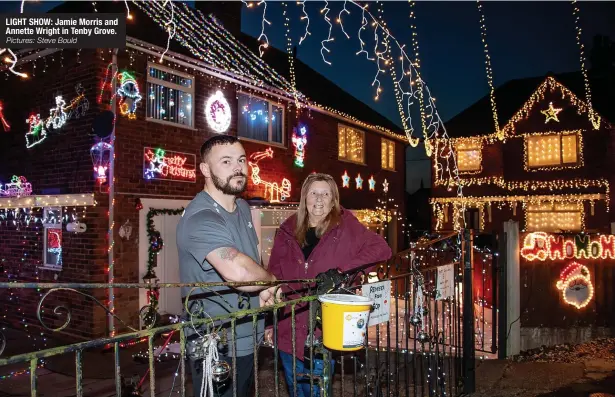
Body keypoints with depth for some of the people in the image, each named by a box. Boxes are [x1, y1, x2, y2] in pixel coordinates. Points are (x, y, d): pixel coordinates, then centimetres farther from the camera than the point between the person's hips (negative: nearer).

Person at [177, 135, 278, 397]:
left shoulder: (243, 208, 5)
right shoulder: (200, 219, -25)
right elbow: (238, 270, -40)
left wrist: (261, 290, 0)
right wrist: (272, 279, -19)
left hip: (247, 341, 9)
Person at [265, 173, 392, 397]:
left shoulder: (346, 227, -4)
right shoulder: (288, 231, 2)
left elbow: (382, 249, -9)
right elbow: (273, 278, 5)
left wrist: (344, 269, -19)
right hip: (289, 328, 3)